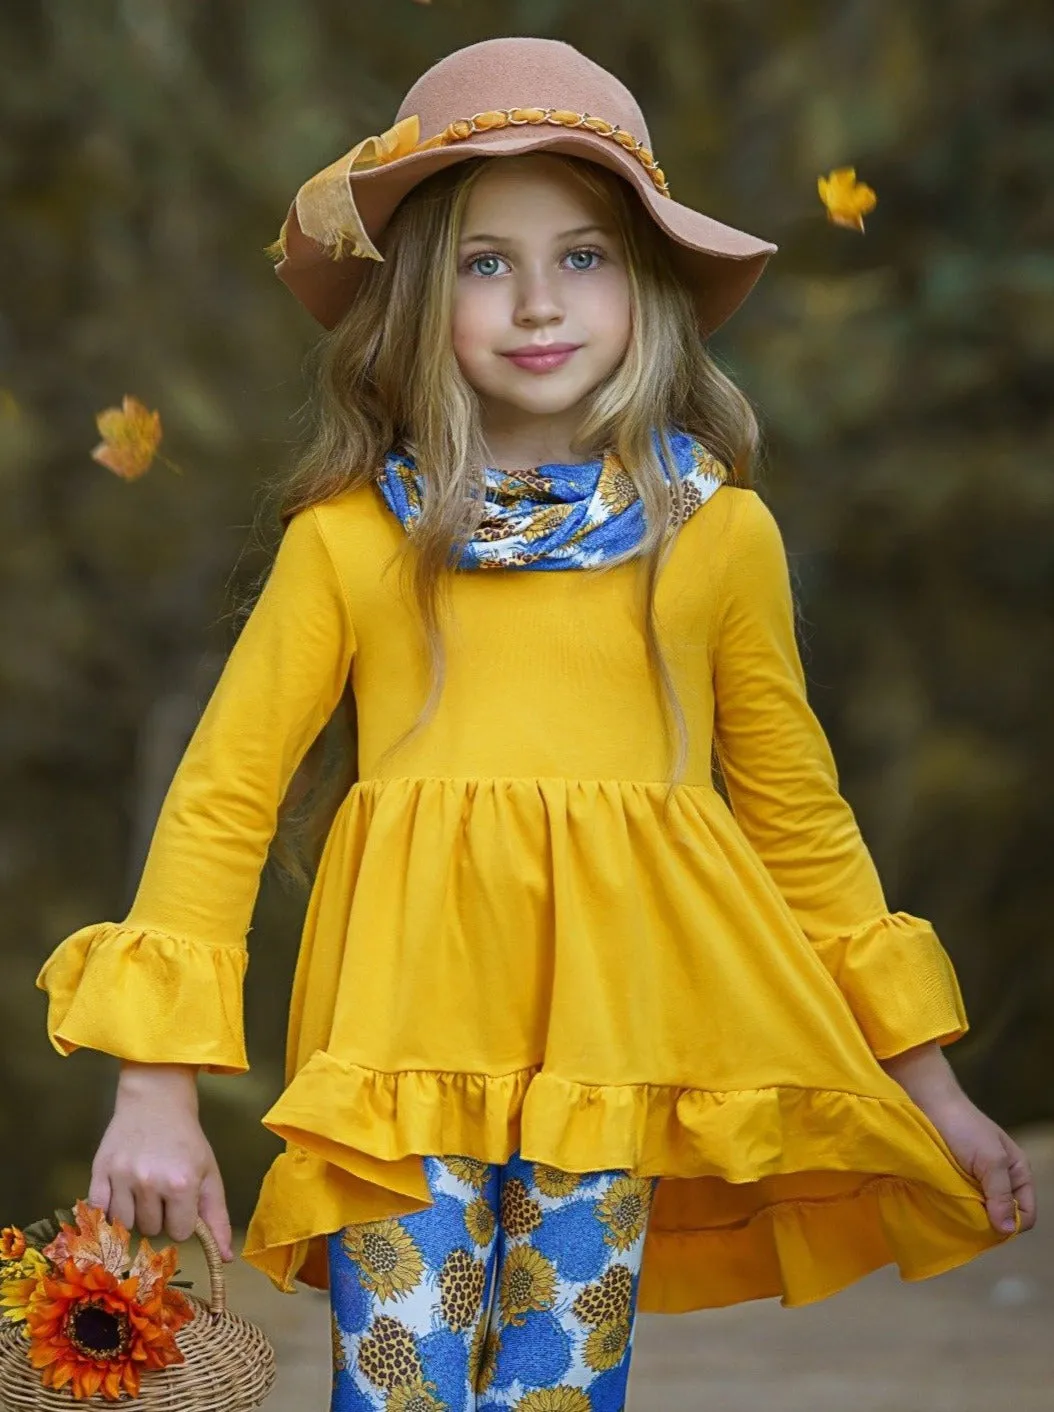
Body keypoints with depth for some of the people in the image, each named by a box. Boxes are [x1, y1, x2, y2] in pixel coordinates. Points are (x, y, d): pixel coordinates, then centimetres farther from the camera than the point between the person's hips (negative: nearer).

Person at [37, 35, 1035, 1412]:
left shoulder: (718, 534, 6)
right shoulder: (348, 540, 2)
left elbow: (798, 815, 14)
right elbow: (221, 796, 4)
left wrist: (931, 1089, 16)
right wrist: (156, 1091, -2)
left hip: (616, 1062, 1)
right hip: (405, 1064, -1)